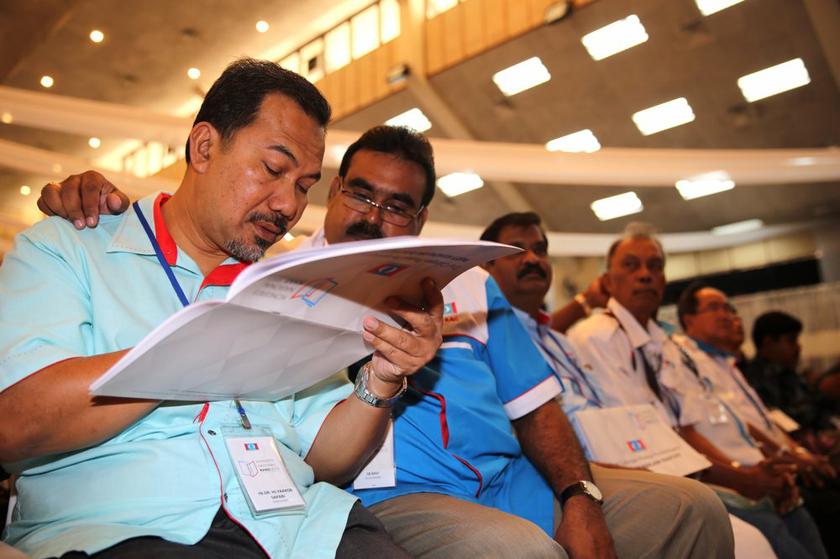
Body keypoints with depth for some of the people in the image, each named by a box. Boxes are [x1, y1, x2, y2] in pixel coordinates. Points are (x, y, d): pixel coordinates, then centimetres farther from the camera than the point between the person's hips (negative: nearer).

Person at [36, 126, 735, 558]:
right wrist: (91, 198, -13)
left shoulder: (468, 283, 17)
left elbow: (535, 405, 13)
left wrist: (578, 497, -1)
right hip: (391, 496, -5)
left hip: (515, 478, 6)